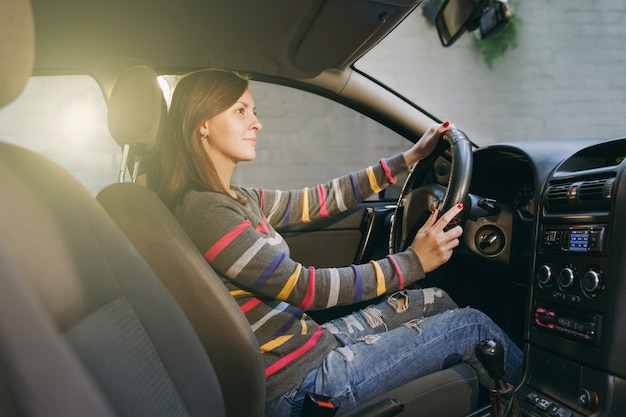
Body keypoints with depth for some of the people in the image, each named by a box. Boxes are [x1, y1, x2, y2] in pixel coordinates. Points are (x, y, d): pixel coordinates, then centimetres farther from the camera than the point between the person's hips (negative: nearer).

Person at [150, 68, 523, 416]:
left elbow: (318, 202, 7)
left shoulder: (232, 200, 6)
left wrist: (408, 159, 10)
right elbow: (307, 289, -24)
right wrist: (414, 261, -18)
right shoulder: (205, 212, -24)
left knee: (437, 301, 14)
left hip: (313, 341, 9)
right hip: (299, 383, -9)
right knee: (474, 325, -1)